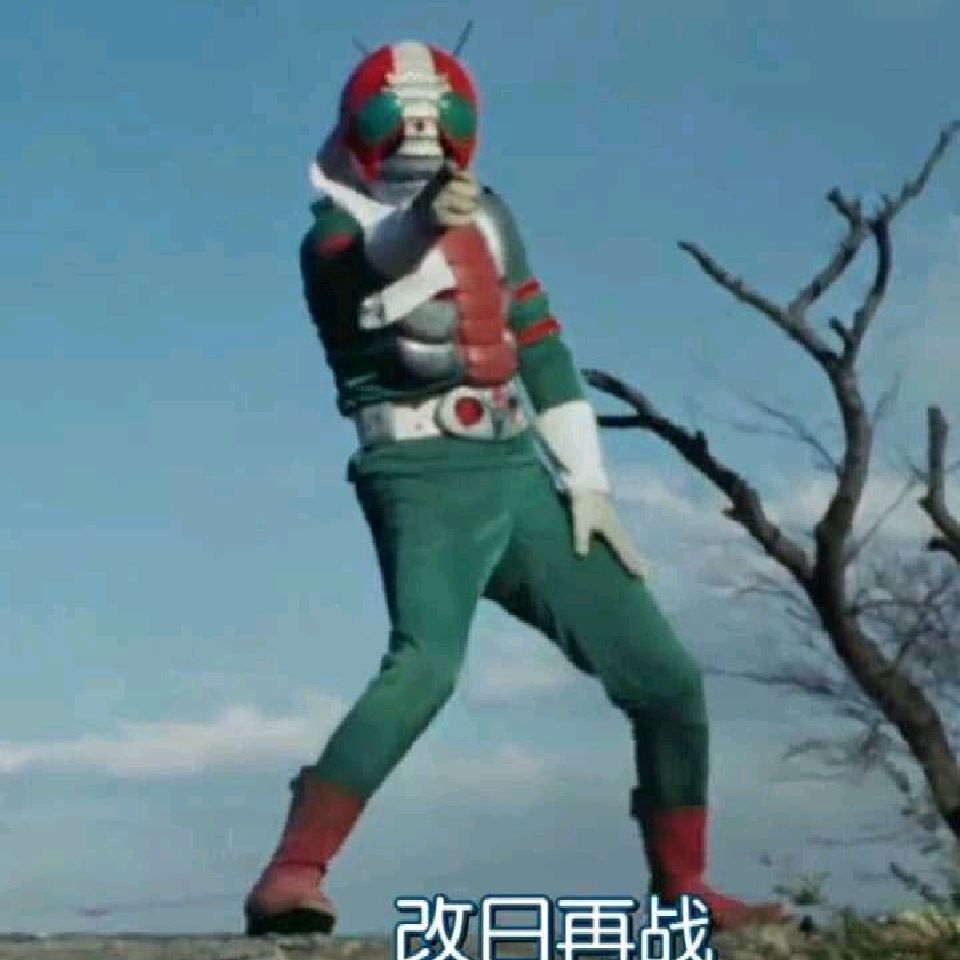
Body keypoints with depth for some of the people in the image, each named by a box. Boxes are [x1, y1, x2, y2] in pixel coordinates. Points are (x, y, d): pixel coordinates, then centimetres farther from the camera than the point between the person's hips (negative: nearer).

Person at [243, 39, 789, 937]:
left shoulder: (488, 216, 15)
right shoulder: (337, 236, -3)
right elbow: (372, 259, -29)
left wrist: (587, 481, 9)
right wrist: (423, 219, -52)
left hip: (522, 477, 6)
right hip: (424, 482, -6)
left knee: (666, 678, 5)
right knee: (425, 664, -33)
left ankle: (683, 889, 21)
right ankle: (289, 878, -33)